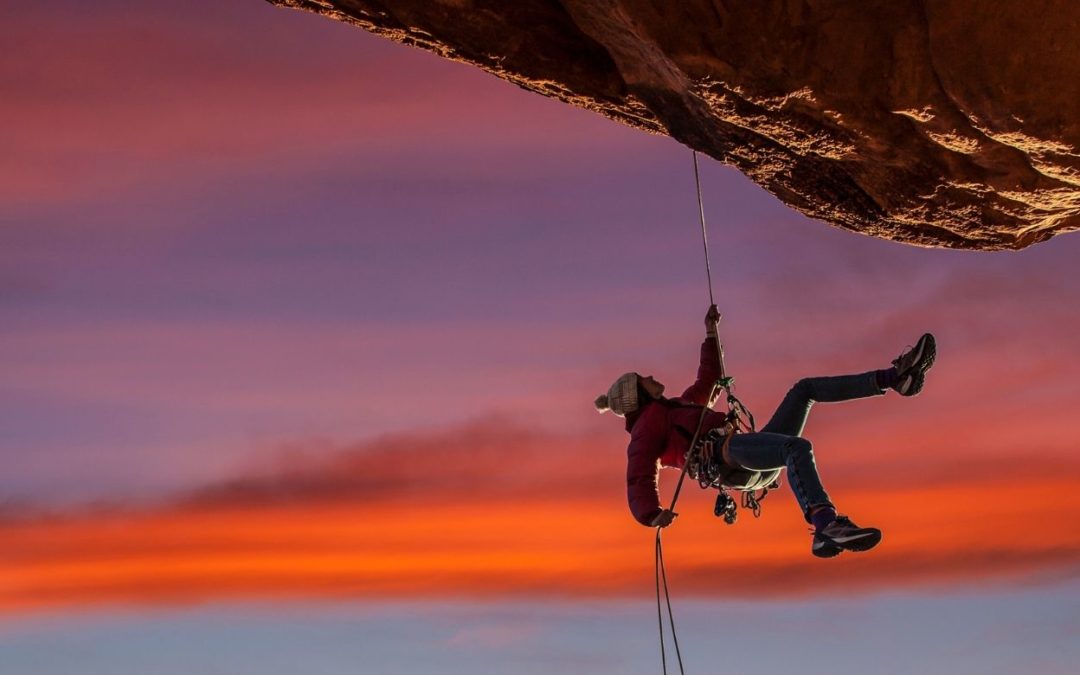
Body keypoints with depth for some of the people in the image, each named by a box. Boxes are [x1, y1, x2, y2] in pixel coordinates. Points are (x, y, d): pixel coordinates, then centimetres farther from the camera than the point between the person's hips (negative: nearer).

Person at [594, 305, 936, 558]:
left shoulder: (674, 409, 35)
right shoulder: (647, 425, 7)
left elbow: (708, 377, 48)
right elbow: (640, 482, -7)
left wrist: (710, 334, 44)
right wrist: (653, 515, -26)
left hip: (751, 457, 10)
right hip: (727, 454, -10)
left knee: (805, 388, 12)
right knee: (798, 446, -40)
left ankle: (896, 378, -1)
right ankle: (826, 525, -63)